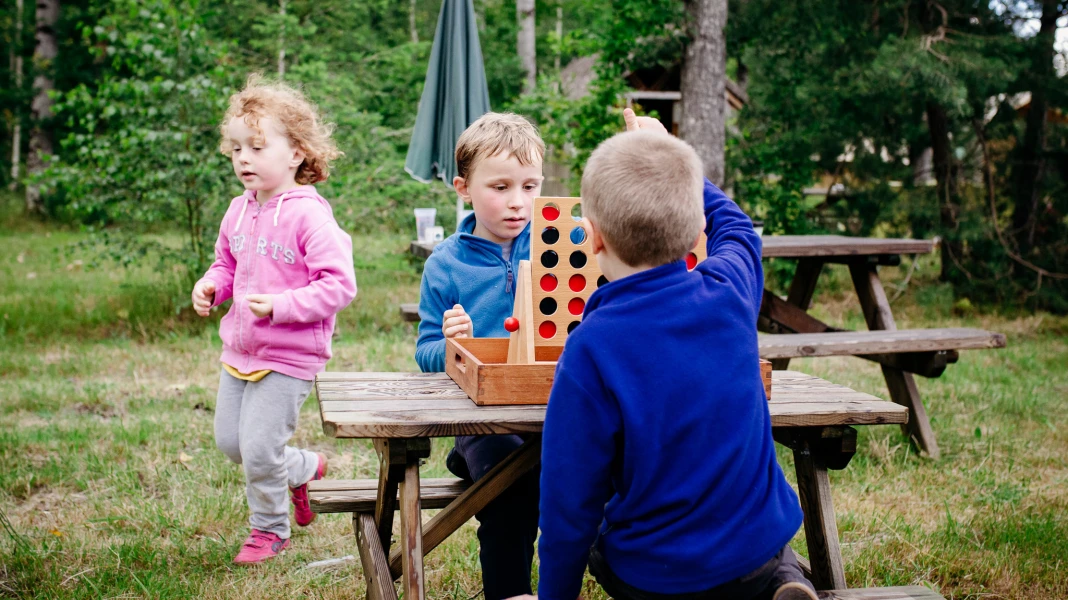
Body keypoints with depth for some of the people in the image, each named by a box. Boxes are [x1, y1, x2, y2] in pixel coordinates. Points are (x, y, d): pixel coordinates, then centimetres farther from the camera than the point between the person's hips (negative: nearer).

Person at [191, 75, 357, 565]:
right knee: (230, 442, 15)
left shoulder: (309, 216, -20)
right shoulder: (239, 211, 4)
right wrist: (211, 286, -1)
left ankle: (269, 530, 22)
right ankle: (306, 469, 39)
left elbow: (339, 285, -23)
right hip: (238, 350, 8)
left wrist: (281, 306, -30)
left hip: (287, 357, -8)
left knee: (259, 446, -3)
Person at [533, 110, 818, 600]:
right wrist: (674, 162, 28)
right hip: (755, 554, 4)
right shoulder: (729, 293, -12)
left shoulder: (590, 349, -24)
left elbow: (571, 499, -16)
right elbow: (734, 226, 15)